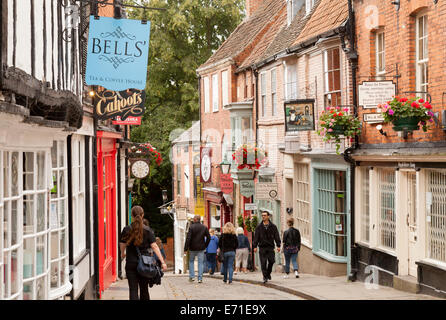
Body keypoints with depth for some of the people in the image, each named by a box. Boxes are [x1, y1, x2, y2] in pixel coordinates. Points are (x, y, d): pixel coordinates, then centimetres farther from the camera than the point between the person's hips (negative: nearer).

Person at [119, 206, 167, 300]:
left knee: (133, 289, -2)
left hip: (131, 263, -1)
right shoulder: (147, 230, -5)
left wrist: (123, 253, 29)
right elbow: (154, 246, -10)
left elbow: (122, 245, 6)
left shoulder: (126, 230, -4)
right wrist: (162, 262, -10)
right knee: (144, 289, 15)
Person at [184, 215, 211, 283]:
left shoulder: (191, 227, -9)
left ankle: (192, 276, 8)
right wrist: (205, 246, 13)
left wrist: (186, 248, -10)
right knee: (200, 263, 5)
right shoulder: (204, 227, 2)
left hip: (192, 248, -2)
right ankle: (200, 278, 1)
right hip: (201, 248, 2)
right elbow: (208, 238, 3)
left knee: (191, 261, 16)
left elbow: (188, 238, -13)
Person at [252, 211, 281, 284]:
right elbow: (256, 237, 4)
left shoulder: (273, 226, 7)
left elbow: (277, 236, 5)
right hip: (262, 247, 0)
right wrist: (255, 246, -5)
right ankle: (265, 277, 1)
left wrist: (278, 246, -4)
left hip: (270, 247, 0)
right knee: (263, 263, -5)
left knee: (271, 261, -7)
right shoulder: (259, 227, 7)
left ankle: (268, 273, 18)